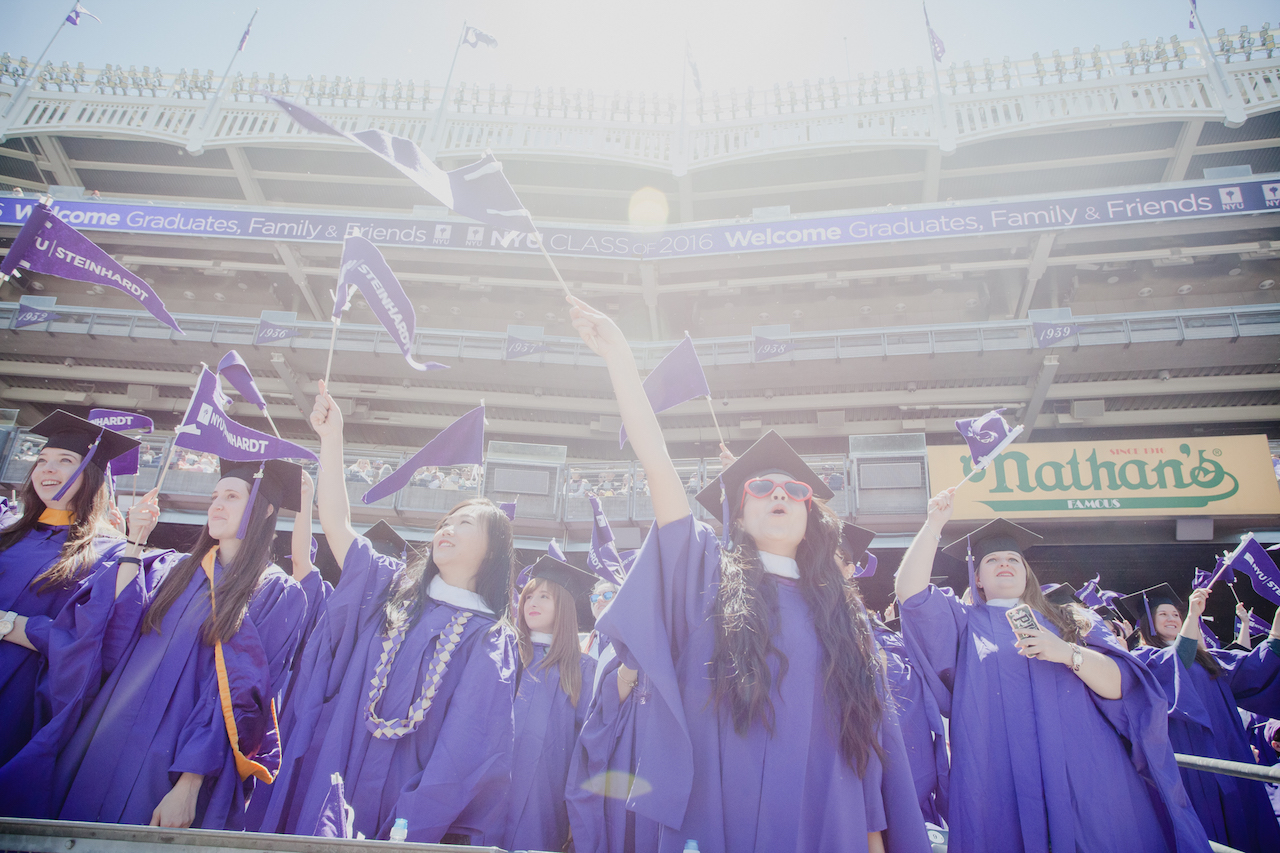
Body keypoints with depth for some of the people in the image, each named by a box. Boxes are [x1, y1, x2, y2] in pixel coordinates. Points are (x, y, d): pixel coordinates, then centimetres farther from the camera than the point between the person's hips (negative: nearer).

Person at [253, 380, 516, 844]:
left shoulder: (491, 645, -4)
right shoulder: (392, 588, 7)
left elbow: (466, 753, -9)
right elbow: (336, 523, -1)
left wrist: (407, 830, -16)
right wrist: (332, 436, -5)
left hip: (402, 811, -3)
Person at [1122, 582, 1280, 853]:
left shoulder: (1203, 656, 22)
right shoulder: (1143, 657, 1)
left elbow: (1250, 666, 11)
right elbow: (1174, 666, -19)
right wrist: (1193, 615, -25)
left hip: (1227, 754, 7)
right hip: (1189, 757, -6)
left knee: (1239, 826, 4)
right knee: (1207, 830, -7)